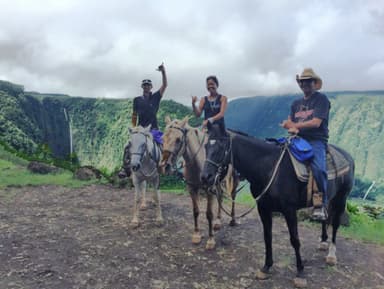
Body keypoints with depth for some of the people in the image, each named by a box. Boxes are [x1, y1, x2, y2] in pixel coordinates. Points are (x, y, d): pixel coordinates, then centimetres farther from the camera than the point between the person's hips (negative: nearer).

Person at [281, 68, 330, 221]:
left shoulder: (321, 99, 3)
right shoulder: (296, 103, 22)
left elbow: (316, 122, -9)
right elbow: (288, 122, 14)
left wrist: (294, 125, -6)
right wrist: (293, 128, -11)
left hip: (316, 141, -6)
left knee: (318, 168, -31)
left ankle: (321, 204, -14)